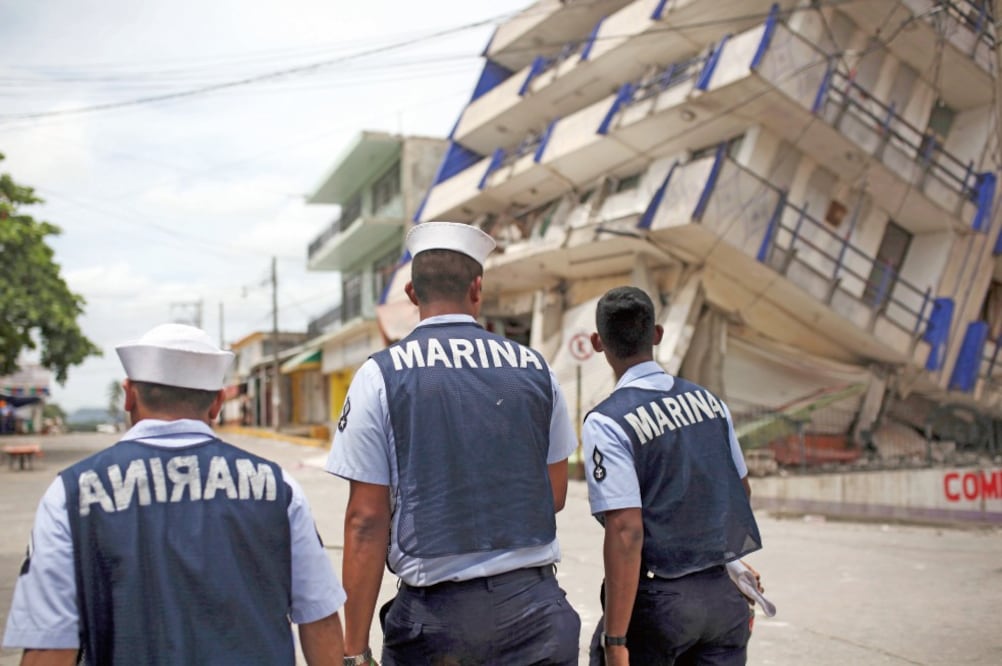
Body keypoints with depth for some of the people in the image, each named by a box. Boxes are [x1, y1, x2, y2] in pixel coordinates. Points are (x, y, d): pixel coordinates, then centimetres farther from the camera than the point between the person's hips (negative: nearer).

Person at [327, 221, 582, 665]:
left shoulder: (380, 375, -4)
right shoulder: (533, 368, 5)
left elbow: (366, 521, -6)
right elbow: (555, 496, 12)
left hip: (437, 612, -2)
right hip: (534, 606, 2)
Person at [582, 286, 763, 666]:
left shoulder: (607, 423, -14)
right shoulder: (706, 399, 5)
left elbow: (625, 532, -19)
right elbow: (742, 490, 15)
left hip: (661, 598, -5)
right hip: (728, 592, 5)